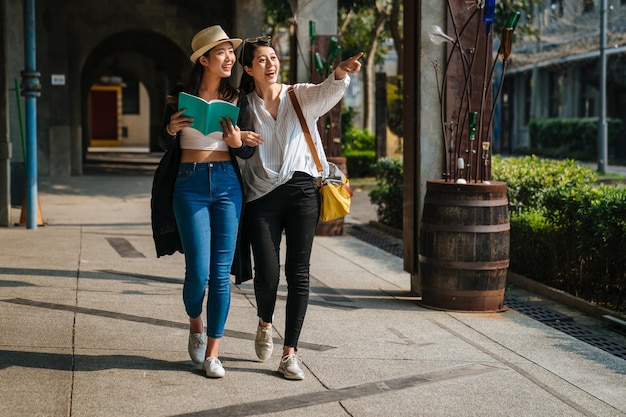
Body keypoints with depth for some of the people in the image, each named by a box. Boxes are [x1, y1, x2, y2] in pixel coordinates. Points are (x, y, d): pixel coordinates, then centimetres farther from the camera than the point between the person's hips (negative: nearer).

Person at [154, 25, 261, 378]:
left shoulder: (236, 99, 6)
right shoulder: (181, 95, 2)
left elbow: (250, 151, 7)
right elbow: (166, 146, 7)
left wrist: (236, 141, -15)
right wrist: (172, 129, -15)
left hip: (228, 184, 2)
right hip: (190, 184, -2)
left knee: (221, 272, -2)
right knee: (198, 271, -7)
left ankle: (212, 353, 7)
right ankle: (196, 325, 25)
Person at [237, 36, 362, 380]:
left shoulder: (300, 96, 6)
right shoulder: (243, 106, 8)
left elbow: (327, 93, -16)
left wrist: (341, 72, -38)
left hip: (301, 191, 0)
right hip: (261, 197, 0)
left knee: (298, 274, -1)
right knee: (267, 273, -8)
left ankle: (290, 352, 5)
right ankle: (265, 323, 26)